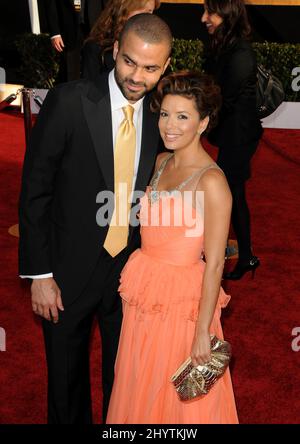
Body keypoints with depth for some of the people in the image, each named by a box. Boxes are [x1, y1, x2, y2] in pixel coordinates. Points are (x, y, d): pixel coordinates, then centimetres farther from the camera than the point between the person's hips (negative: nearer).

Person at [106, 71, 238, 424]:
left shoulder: (211, 181, -20)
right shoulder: (161, 162, 4)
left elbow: (214, 264, -19)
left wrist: (203, 332, -16)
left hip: (182, 296, -7)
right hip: (145, 288, 7)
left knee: (179, 394, 13)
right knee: (139, 387, 22)